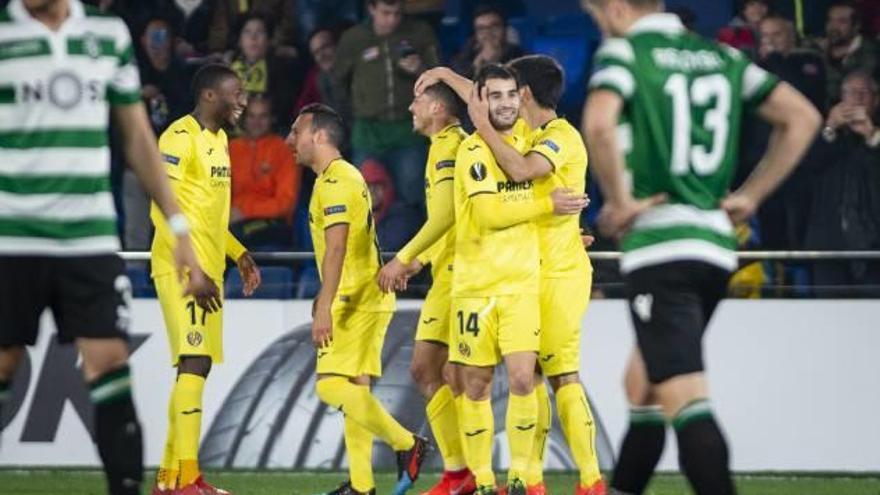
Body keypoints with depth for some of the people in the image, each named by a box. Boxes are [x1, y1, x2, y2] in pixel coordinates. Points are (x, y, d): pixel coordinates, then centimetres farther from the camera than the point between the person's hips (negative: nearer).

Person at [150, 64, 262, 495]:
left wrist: (238, 254, 19)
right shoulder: (181, 137, -12)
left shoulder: (218, 139, 17)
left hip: (207, 270, 10)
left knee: (194, 366, 11)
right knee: (194, 362, -16)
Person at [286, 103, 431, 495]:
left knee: (332, 386, -15)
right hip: (361, 299, 10)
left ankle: (408, 445, -12)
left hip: (357, 301, -10)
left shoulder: (336, 181, -14)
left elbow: (336, 249, -23)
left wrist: (324, 308, -27)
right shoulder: (341, 177, 18)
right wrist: (324, 300, 28)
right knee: (353, 389, 8)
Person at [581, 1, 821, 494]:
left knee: (685, 400, -14)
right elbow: (802, 117, 13)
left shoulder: (622, 52, -4)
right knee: (643, 385, 22)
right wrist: (750, 195, 15)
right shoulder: (722, 57, 15)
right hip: (717, 245, 8)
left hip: (660, 246, -8)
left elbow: (599, 123, -24)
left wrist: (619, 200, -11)